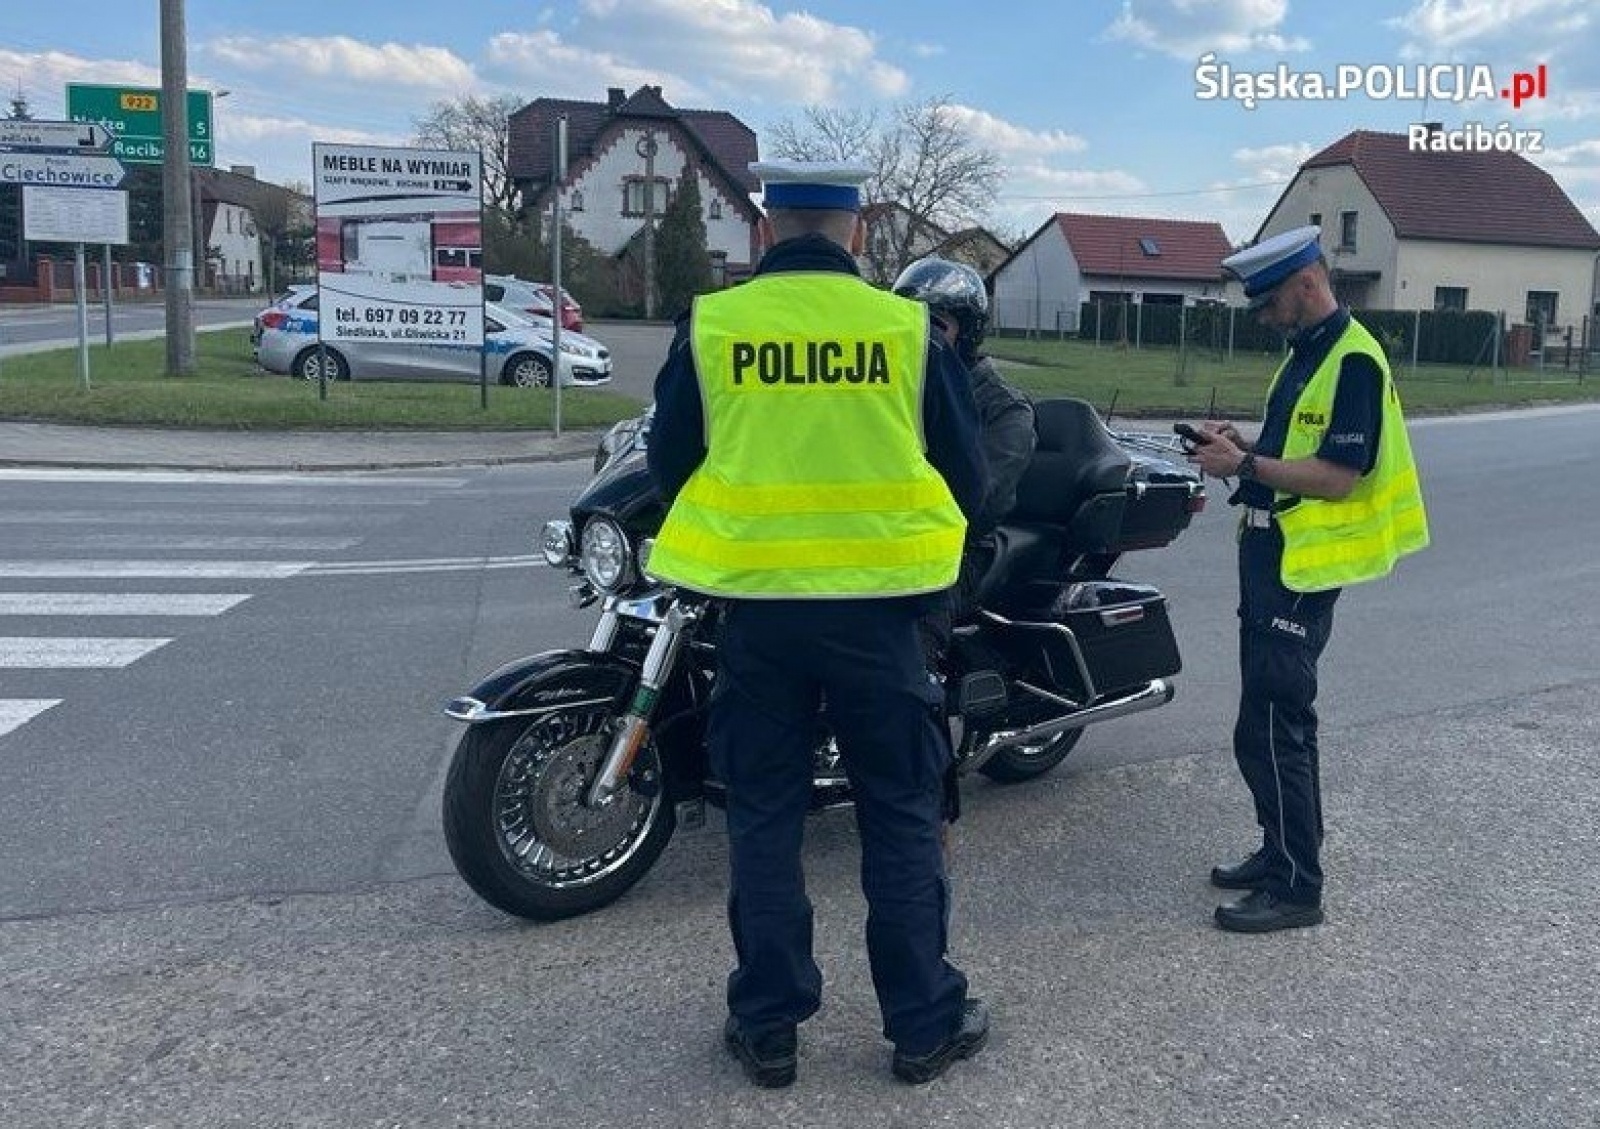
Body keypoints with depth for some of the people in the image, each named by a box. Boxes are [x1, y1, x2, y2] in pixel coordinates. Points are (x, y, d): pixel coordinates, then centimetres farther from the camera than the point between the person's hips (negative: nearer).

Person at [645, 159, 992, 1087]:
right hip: (874, 602, 0)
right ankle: (924, 1022, 22)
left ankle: (768, 1024, 22)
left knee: (764, 813, 13)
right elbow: (967, 478, 3)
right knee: (902, 815, 12)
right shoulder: (909, 328, -3)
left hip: (754, 600, 1)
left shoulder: (710, 325, -3)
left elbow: (669, 465, 6)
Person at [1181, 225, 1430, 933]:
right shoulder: (1304, 352, 16)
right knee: (1282, 718, 17)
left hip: (1304, 563, -10)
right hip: (1271, 552, 10)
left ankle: (1295, 888, 1)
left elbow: (1338, 476, -22)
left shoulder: (1353, 361, -15)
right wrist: (1242, 447, 5)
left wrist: (1246, 465, -19)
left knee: (1268, 730, -8)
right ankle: (1283, 853, 30)